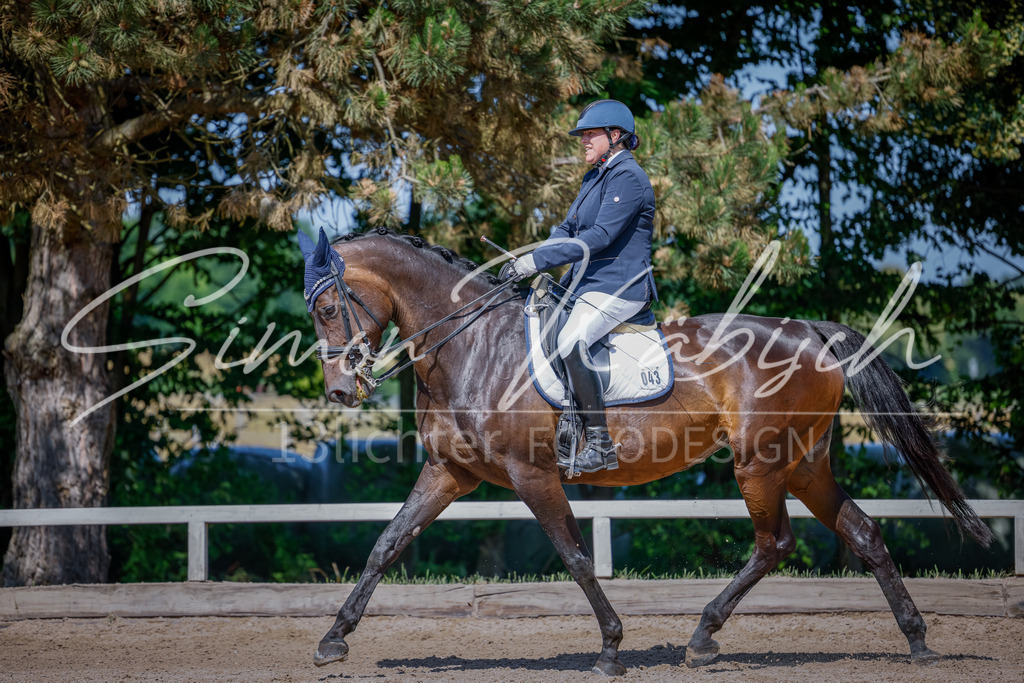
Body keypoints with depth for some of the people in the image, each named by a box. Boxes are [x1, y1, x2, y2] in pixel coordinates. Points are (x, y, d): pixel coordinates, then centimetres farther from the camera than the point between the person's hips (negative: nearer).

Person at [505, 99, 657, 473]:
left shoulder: (628, 178, -13)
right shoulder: (595, 178, 18)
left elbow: (601, 235, -22)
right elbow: (568, 228, 20)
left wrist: (539, 260, -24)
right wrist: (530, 259, 0)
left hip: (618, 287, -11)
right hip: (588, 283, 11)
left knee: (571, 341, -32)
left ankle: (601, 445, -28)